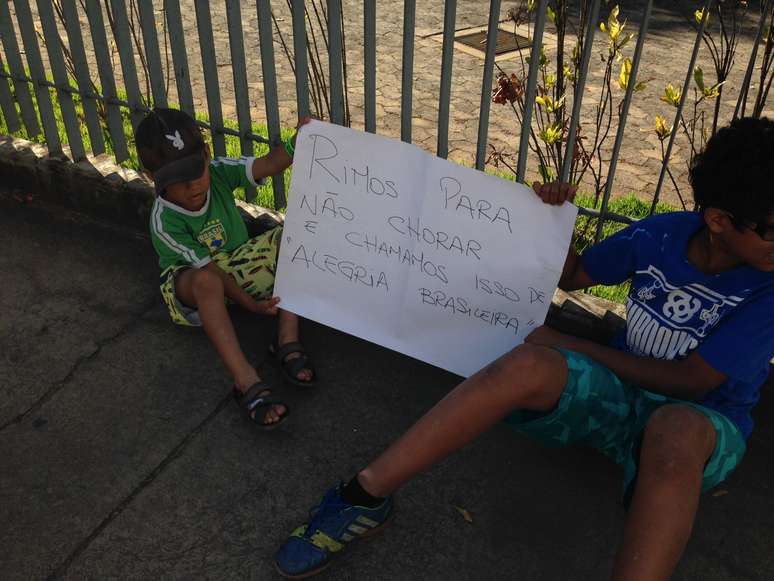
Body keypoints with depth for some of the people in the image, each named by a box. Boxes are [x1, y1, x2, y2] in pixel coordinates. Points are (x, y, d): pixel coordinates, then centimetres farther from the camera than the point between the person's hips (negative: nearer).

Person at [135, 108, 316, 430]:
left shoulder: (217, 172, -17)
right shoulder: (165, 222, -27)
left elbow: (267, 165, -32)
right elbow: (208, 269, -24)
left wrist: (298, 141, -51)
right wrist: (250, 303, -29)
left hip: (237, 261, 5)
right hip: (194, 284, -5)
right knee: (205, 281, -43)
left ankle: (287, 342, -25)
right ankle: (247, 383, -46)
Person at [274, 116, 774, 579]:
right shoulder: (660, 234, -6)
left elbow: (692, 381, -18)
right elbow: (571, 276, 11)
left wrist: (574, 347, -15)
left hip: (699, 423, -3)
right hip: (623, 392, 3)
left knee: (675, 430, -43)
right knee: (529, 364, -31)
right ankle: (365, 496, -29)